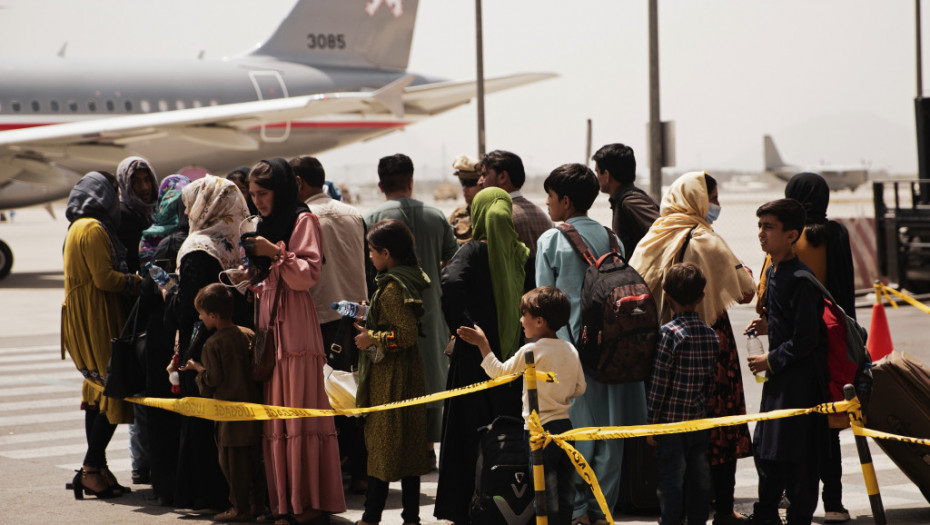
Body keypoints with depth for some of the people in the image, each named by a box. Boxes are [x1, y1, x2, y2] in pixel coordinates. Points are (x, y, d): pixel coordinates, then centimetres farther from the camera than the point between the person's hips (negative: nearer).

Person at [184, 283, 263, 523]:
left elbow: (211, 382, -16)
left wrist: (198, 369, 2)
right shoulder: (249, 335, 4)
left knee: (232, 461, 1)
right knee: (253, 457, 16)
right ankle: (257, 501, 22)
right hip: (253, 403, 7)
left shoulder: (213, 344, -15)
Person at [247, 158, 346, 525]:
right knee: (274, 418, 1)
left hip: (296, 326, -7)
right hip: (268, 327, 7)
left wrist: (277, 253, -17)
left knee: (301, 412, -10)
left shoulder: (302, 220, 0)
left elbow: (309, 274, -9)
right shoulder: (264, 225, 23)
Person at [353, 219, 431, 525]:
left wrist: (372, 338, -14)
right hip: (409, 373, 9)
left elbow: (407, 334, -25)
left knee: (381, 445, -2)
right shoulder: (412, 279, 9)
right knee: (408, 447, 11)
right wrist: (370, 329, 17)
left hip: (388, 377, -9)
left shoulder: (392, 289, -19)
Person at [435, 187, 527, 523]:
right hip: (514, 356, 5)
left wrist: (461, 328, -17)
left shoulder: (475, 251, -11)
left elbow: (451, 282, -28)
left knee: (470, 436, 2)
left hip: (478, 357, -5)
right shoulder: (521, 253, 4)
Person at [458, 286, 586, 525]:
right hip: (565, 425, 7)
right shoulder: (570, 350, 4)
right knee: (566, 492, 12)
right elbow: (579, 388, 11)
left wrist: (482, 344, 4)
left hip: (541, 430, -7)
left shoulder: (531, 351, -14)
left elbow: (498, 372, -4)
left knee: (546, 494, -2)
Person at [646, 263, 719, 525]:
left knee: (672, 478, -1)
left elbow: (659, 382, -13)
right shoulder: (711, 334, 3)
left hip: (671, 419, -5)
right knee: (699, 477, 11)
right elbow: (711, 380, 9)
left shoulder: (669, 333, -14)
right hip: (700, 419, 5)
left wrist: (652, 422, -7)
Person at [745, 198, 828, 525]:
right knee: (765, 445, 16)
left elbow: (805, 339, -21)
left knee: (795, 452, 0)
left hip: (801, 378, -9)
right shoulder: (772, 272, 8)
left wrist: (772, 360, -14)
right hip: (778, 375, 9)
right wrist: (768, 326, 7)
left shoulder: (800, 279, -20)